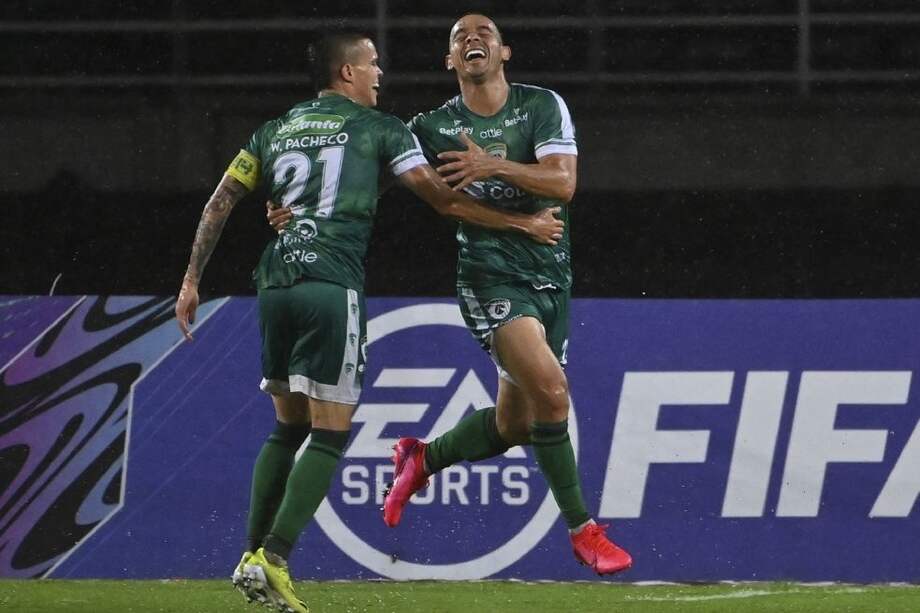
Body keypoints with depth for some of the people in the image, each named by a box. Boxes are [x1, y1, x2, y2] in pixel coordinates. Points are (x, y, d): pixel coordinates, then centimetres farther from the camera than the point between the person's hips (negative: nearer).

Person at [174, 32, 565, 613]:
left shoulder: (275, 131, 19)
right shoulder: (378, 128, 5)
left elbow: (221, 201, 16)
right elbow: (444, 199, 5)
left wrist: (192, 279, 20)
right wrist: (523, 223, 13)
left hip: (276, 283, 6)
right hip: (332, 287, -6)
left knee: (288, 428, 17)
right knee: (329, 434, -4)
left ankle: (252, 557, 11)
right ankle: (273, 559, -15)